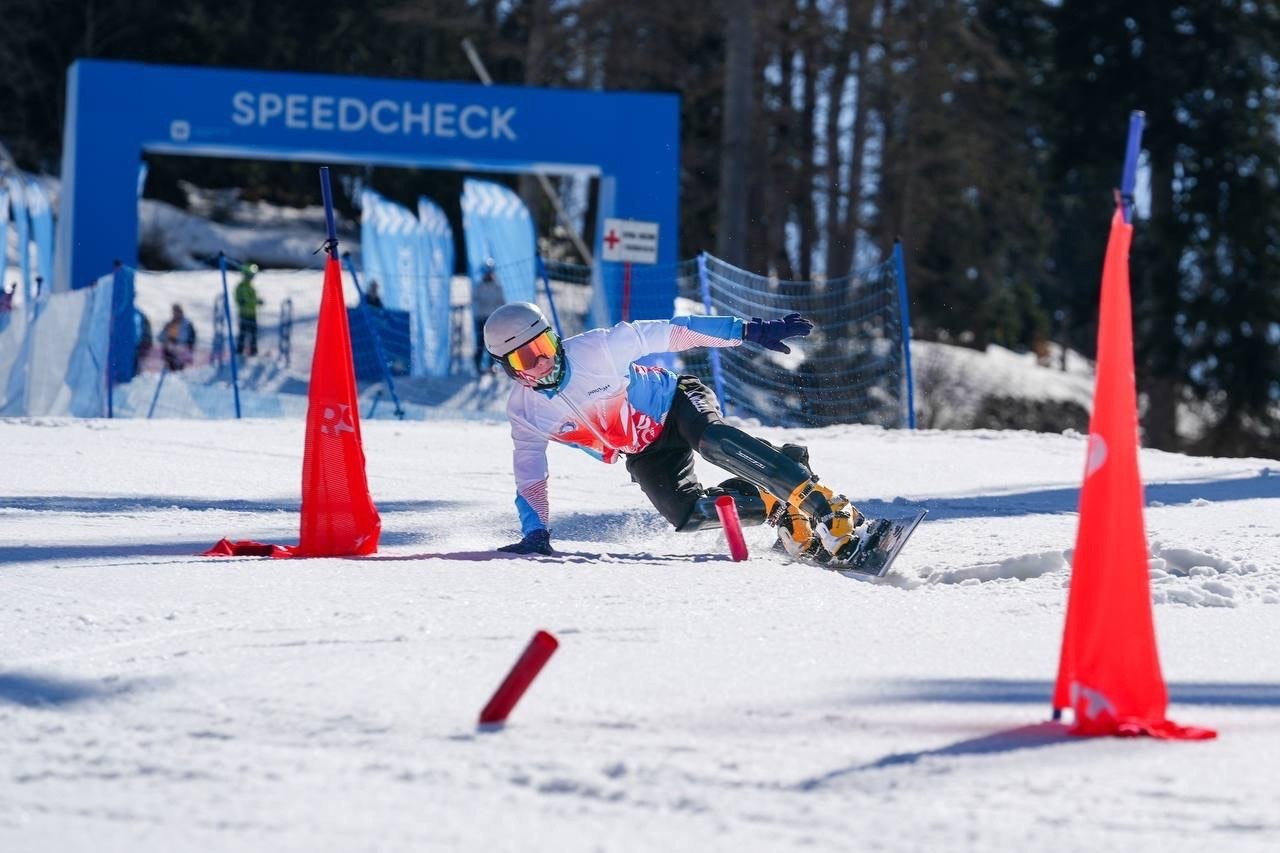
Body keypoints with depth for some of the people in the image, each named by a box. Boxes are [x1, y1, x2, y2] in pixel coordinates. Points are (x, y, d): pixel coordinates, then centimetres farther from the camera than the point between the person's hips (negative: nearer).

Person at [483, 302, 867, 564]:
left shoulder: (595, 349, -22)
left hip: (675, 403, -5)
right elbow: (529, 480, -2)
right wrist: (535, 535, -14)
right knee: (686, 513, -24)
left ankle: (823, 504, -40)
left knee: (714, 439, -37)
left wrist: (749, 330, -26)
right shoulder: (524, 412, -11)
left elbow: (669, 333, -21)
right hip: (647, 458, 5)